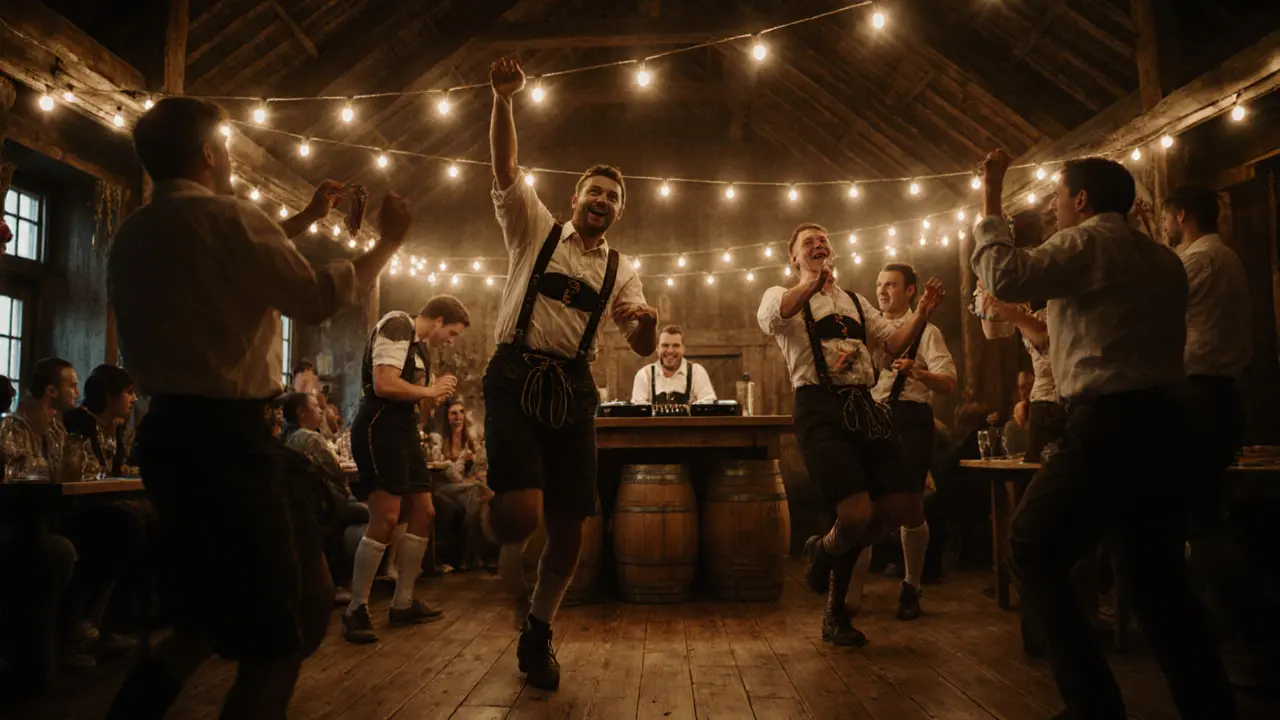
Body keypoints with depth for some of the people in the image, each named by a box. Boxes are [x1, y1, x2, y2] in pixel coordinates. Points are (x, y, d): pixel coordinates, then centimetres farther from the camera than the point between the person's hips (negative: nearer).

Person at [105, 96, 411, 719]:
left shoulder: (133, 233, 15)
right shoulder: (221, 215, -12)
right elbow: (316, 298, -12)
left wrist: (306, 218, 36)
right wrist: (388, 241, 2)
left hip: (168, 432, 10)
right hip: (221, 436, -10)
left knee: (213, 613, 24)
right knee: (275, 631, 0)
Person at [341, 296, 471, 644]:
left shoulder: (419, 344, 19)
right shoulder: (397, 326, -11)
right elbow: (384, 385, -24)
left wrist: (434, 396, 10)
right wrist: (429, 390, -11)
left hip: (402, 431, 10)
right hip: (379, 428, -10)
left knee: (423, 513, 10)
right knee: (386, 519, -14)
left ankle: (403, 604, 19)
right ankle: (356, 611, -2)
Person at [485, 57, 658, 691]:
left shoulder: (620, 271, 17)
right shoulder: (535, 229, 11)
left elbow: (643, 348, 10)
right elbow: (505, 166, -1)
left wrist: (649, 320, -12)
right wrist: (503, 101, -15)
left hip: (574, 389, 3)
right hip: (516, 377, -3)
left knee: (568, 530, 3)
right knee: (523, 512, -24)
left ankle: (537, 635, 27)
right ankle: (502, 544, 15)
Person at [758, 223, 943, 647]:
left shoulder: (856, 303, 27)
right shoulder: (782, 296, 8)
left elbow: (893, 343, 18)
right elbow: (769, 318, -18)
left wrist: (921, 315, -1)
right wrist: (811, 284, -35)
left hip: (865, 406, 7)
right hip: (819, 408, -6)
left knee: (898, 506, -1)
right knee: (857, 513, -20)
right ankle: (824, 551, 20)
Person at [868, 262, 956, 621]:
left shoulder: (926, 332, 3)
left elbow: (948, 384, -7)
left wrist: (916, 370, -25)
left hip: (910, 420, -3)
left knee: (911, 507, 1)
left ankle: (911, 588, 19)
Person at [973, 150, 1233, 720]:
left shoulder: (1087, 242, -5)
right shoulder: (1165, 260, 20)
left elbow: (1005, 277, -19)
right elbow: (1168, 343, 23)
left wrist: (991, 199, -7)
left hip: (1107, 425, -9)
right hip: (1163, 421, 9)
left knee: (1034, 552, 0)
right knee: (1156, 574, 15)